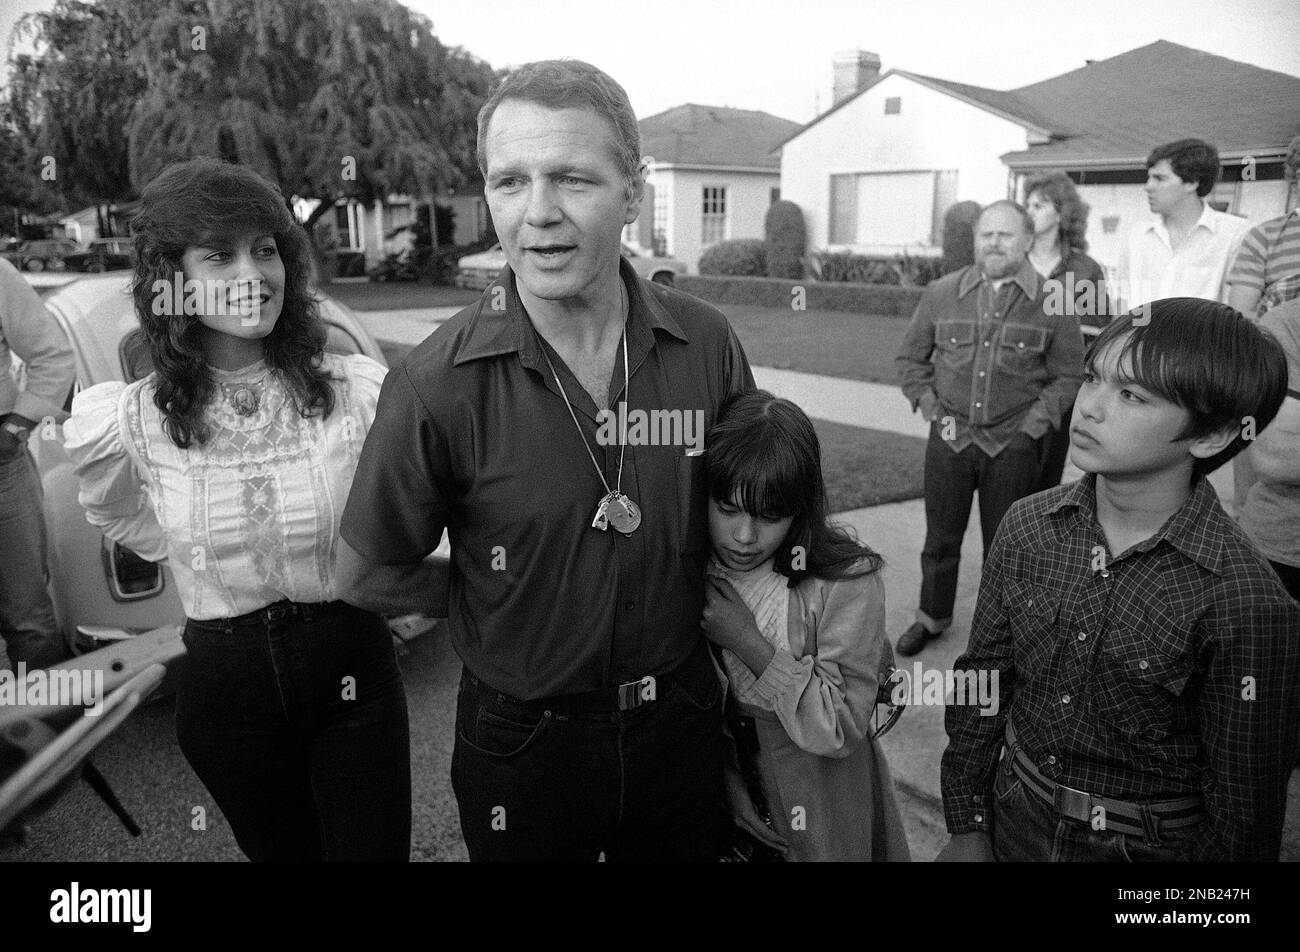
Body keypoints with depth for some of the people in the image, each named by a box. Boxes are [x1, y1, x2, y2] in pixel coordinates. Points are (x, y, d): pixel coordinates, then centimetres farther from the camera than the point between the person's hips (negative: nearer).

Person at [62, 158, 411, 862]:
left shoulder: (358, 391, -14)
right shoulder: (136, 420, -7)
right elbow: (159, 541, 10)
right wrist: (96, 468, -4)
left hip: (352, 675, -2)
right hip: (224, 687, 2)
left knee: (374, 848, 11)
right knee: (282, 849, 24)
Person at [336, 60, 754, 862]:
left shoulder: (707, 345, -13)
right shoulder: (437, 384, -21)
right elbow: (371, 575, -7)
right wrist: (496, 600, -2)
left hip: (680, 722, 3)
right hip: (520, 742, -2)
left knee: (690, 847, 24)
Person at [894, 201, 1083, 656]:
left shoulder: (1051, 302, -3)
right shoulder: (941, 293, 2)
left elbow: (1068, 376, 2)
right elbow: (910, 357, 10)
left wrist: (1033, 423, -7)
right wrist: (931, 409, 1)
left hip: (1013, 447, -1)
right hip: (949, 437, 2)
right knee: (940, 537, 13)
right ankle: (932, 617, 32)